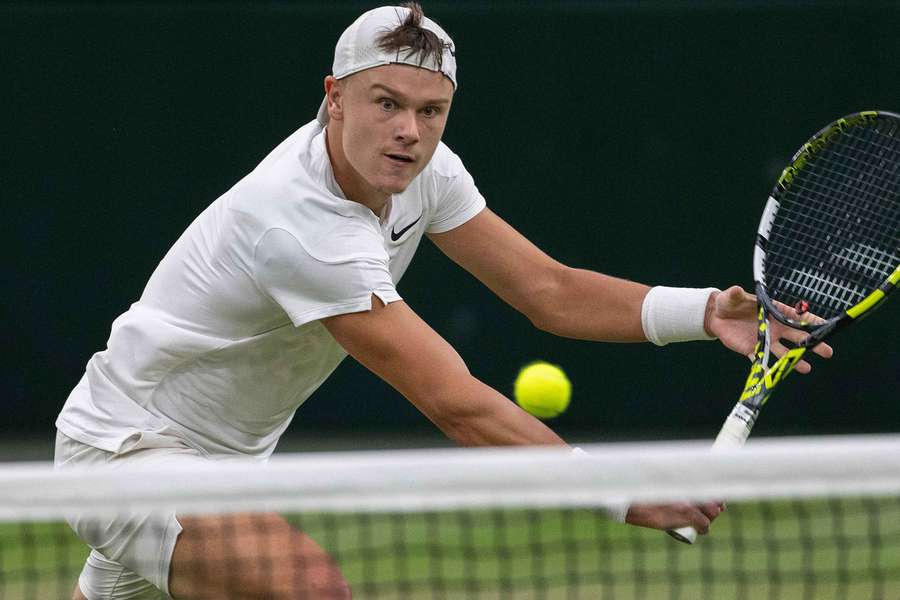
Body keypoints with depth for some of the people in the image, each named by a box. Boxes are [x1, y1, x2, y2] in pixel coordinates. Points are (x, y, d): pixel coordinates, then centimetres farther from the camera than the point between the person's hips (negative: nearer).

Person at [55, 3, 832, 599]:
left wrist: (705, 311, -20)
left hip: (225, 456, 10)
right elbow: (456, 403, -35)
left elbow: (549, 289, -5)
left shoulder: (423, 170, -6)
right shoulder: (301, 222, -33)